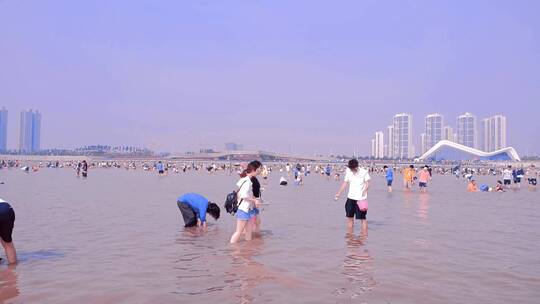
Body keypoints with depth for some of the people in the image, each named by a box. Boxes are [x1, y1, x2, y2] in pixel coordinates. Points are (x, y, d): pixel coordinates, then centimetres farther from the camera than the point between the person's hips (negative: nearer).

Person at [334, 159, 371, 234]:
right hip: (350, 198, 5)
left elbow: (367, 183, -4)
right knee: (349, 217, 11)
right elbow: (345, 183, 10)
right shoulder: (348, 171, 1)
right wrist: (338, 193, 8)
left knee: (362, 218, -1)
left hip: (361, 199, -5)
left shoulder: (364, 172, -11)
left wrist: (365, 191, -22)